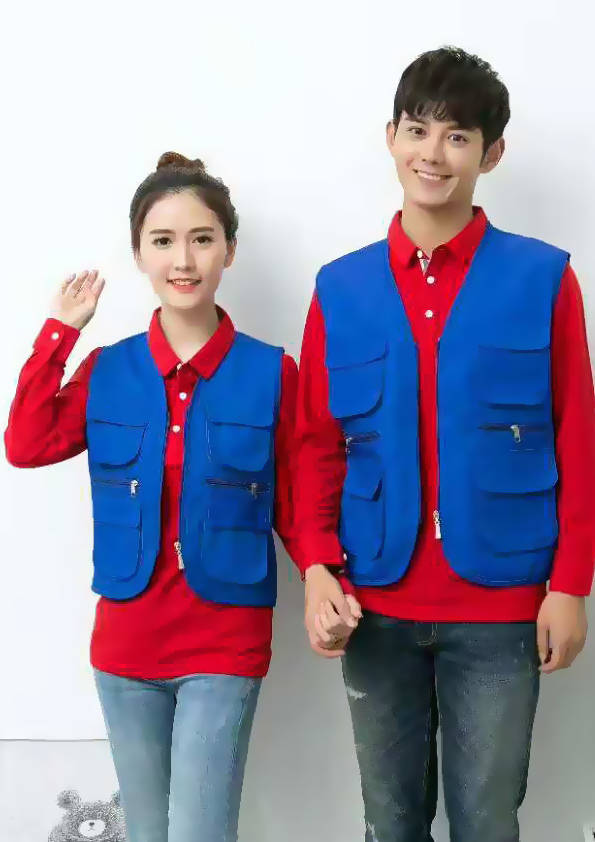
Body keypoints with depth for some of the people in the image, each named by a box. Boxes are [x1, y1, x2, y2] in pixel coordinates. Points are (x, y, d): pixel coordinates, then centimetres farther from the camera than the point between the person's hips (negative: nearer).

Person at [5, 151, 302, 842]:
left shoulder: (270, 373, -6)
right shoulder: (108, 369, 3)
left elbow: (296, 506, -3)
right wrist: (59, 331, -7)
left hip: (225, 643, -3)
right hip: (126, 640, 4)